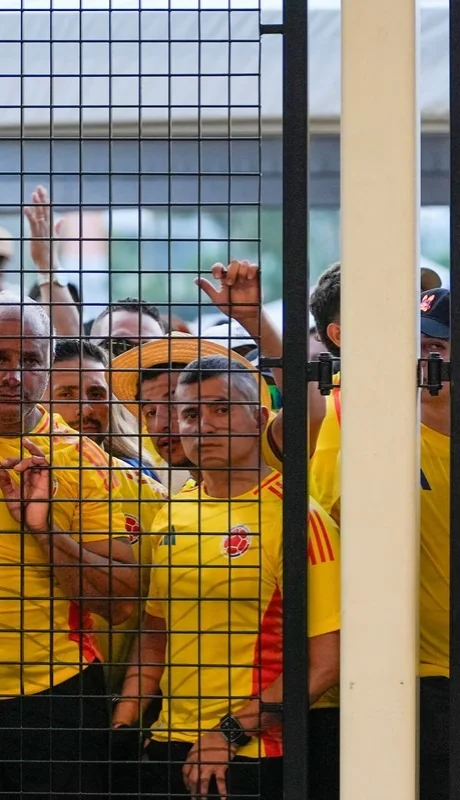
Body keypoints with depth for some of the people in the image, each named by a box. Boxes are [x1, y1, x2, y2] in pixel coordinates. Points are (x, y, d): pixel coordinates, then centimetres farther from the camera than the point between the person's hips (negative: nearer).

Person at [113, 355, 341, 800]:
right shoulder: (172, 515, 10)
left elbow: (324, 663, -15)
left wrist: (231, 733, -17)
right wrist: (122, 727, 6)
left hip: (255, 754, -6)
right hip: (170, 749, 6)